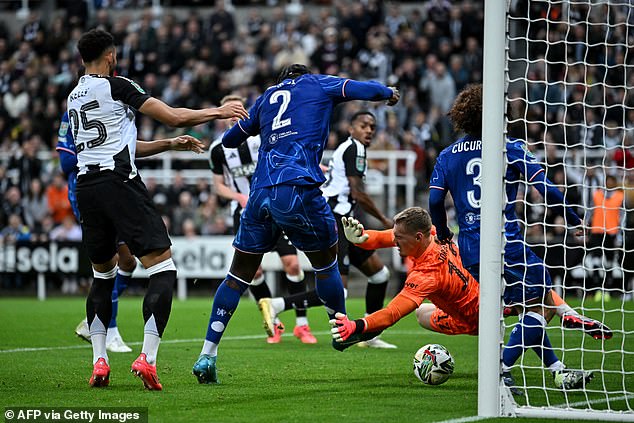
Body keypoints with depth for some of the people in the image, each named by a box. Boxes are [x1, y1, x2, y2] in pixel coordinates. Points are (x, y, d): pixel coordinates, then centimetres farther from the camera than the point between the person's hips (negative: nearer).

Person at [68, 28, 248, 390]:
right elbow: (174, 117, -3)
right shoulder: (115, 86, -1)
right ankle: (147, 357, -19)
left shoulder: (74, 97, 22)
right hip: (119, 181, -8)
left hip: (86, 186, 8)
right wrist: (216, 112, 13)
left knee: (103, 274, 21)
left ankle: (99, 361, 11)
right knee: (163, 268, -6)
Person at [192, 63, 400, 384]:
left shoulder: (267, 97, 26)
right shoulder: (317, 84, 17)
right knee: (325, 260, 18)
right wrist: (389, 92, 31)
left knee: (239, 274, 9)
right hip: (298, 187, -4)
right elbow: (367, 90, 10)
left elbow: (229, 139, 32)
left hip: (260, 192, 4)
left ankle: (207, 355, 2)